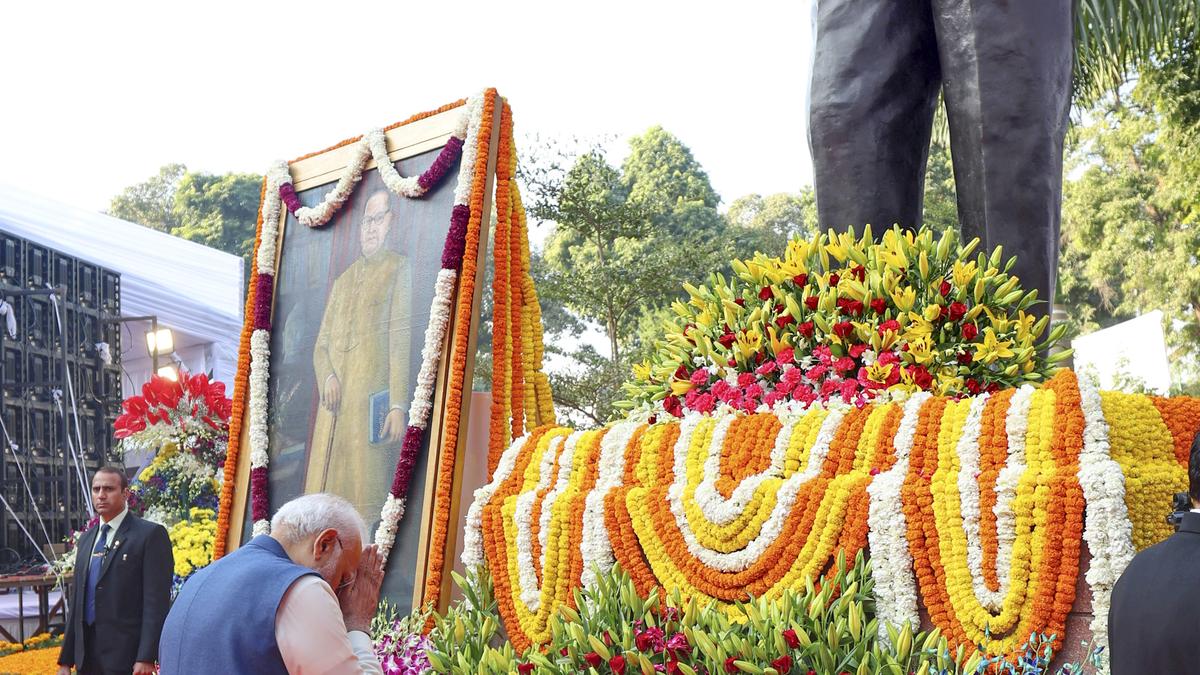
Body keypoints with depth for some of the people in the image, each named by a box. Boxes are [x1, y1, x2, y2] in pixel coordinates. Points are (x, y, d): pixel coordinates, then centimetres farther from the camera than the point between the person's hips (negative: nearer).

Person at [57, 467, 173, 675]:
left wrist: (146, 657, -18)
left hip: (126, 657, -6)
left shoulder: (150, 534, -5)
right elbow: (76, 601, 17)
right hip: (86, 657, 6)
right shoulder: (85, 539, 16)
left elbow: (157, 601, -11)